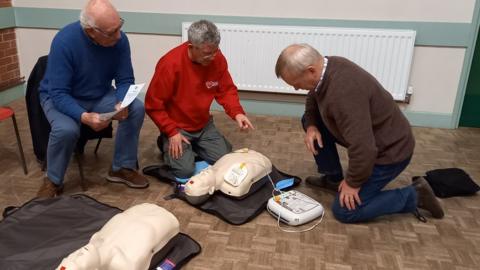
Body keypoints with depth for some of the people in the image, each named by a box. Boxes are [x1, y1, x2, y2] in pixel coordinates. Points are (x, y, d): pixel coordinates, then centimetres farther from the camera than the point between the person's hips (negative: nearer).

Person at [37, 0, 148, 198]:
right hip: (59, 97, -4)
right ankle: (53, 181, -4)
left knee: (136, 109, -20)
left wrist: (122, 103, -33)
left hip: (99, 95, 4)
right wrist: (84, 117, -46)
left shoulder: (119, 40, -19)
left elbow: (125, 80, -11)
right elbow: (58, 94, -29)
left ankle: (122, 168, -3)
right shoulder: (65, 41, -30)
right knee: (66, 129, -34)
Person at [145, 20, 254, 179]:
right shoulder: (170, 64, -26)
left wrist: (237, 113, -21)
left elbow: (226, 90, -2)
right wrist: (172, 132, -20)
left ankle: (193, 146, 21)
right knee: (185, 171, -17)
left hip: (204, 125, 5)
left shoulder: (217, 59, -13)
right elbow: (153, 104, -18)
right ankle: (167, 143, 13)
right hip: (177, 127, -4)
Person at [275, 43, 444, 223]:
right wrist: (311, 126, -5)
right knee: (310, 120, 8)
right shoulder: (327, 66, -7)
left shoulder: (343, 92, -36)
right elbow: (313, 100, 14)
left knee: (344, 211, -6)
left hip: (389, 150, -9)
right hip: (371, 133, 9)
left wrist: (353, 182, -18)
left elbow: (363, 149, -35)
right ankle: (333, 178, 20)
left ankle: (413, 196, 5)